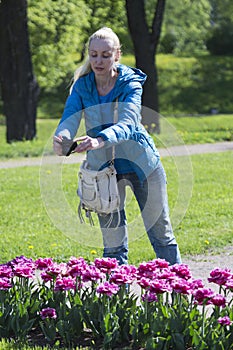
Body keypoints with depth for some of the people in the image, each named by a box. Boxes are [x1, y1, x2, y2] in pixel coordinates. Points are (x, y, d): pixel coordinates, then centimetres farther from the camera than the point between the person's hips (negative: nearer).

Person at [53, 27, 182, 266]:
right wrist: (61, 138, -45)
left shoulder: (130, 83, -15)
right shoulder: (82, 86, -5)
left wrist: (100, 140, -53)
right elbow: (69, 118, -20)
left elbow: (127, 123, -32)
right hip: (102, 165, 2)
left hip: (140, 162, -2)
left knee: (160, 232, 7)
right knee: (113, 241, 5)